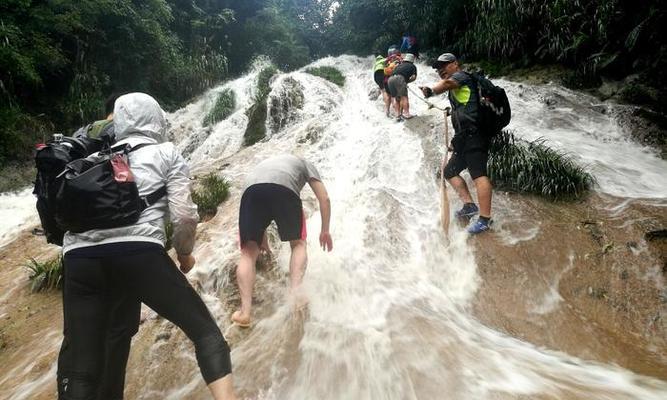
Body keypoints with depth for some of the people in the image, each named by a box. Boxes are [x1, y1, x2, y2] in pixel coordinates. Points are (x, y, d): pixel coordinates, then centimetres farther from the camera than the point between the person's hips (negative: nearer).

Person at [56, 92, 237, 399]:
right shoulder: (166, 153, 15)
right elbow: (184, 215, 4)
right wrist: (184, 253, 20)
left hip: (79, 259, 5)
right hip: (139, 255, -4)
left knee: (80, 369, 8)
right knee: (204, 329, 8)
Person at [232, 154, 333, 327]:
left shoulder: (264, 163, 47)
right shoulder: (305, 163, 37)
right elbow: (324, 198, 23)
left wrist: (264, 243, 56)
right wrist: (325, 230, 32)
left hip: (252, 188, 3)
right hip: (285, 188, -2)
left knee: (249, 252, 10)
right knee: (298, 243, 16)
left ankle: (245, 311, -4)